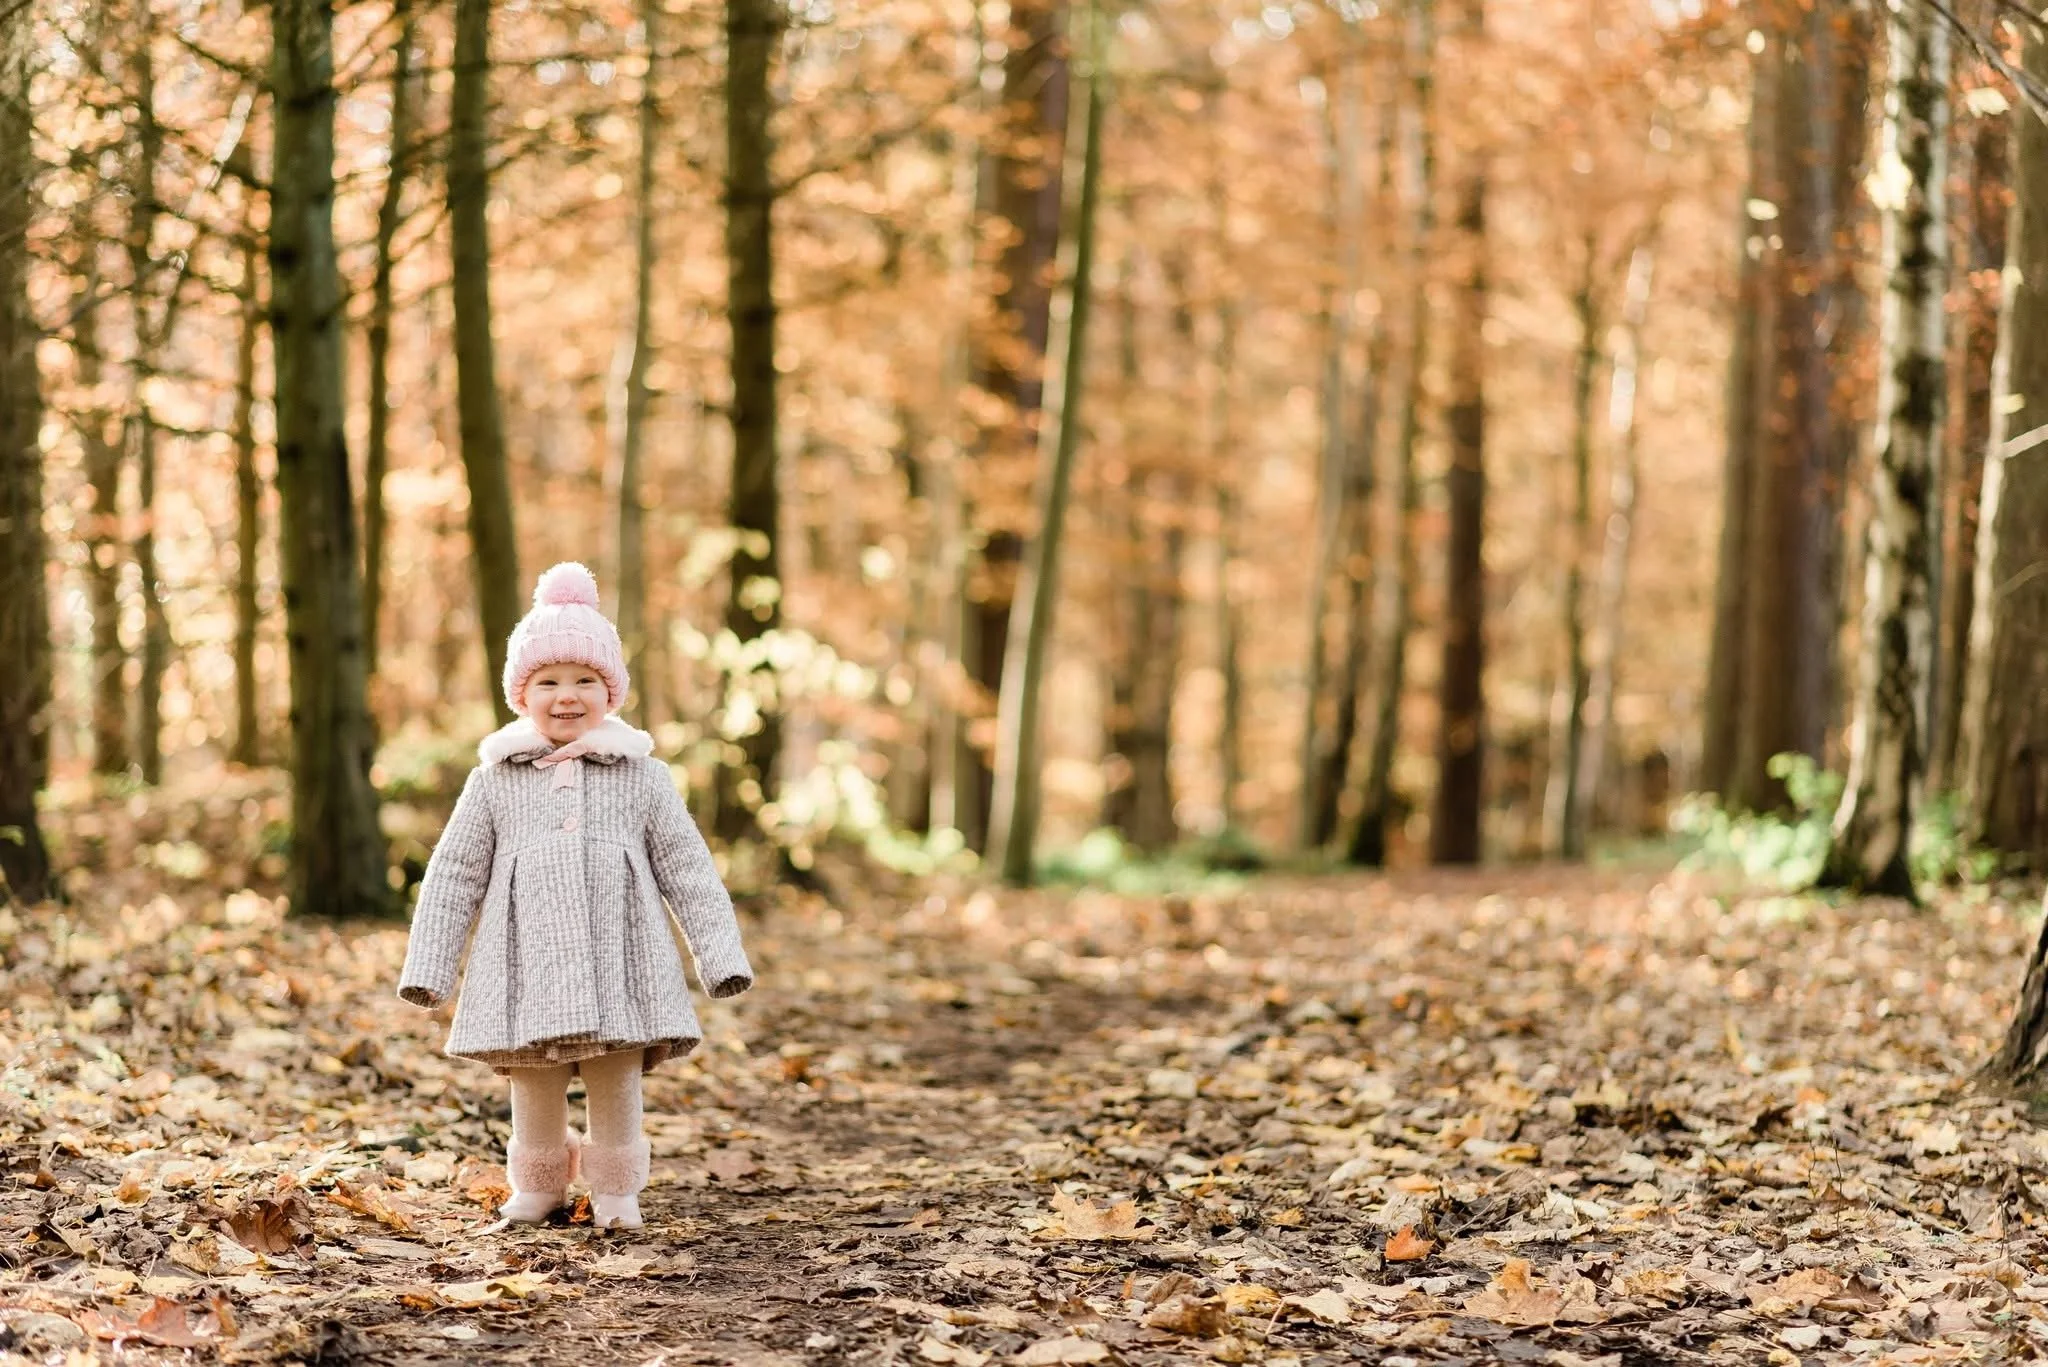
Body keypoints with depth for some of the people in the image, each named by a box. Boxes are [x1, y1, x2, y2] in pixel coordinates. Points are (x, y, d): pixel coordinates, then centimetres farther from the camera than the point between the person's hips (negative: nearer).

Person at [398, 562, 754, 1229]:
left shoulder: (641, 775, 4)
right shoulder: (493, 779, 5)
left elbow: (687, 869, 6)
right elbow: (454, 874, 9)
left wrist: (721, 955, 1)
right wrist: (427, 966, 5)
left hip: (618, 960, 0)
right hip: (527, 963, 1)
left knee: (616, 1083, 4)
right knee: (534, 1087, 7)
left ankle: (615, 1188, 19)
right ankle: (537, 1183, 26)